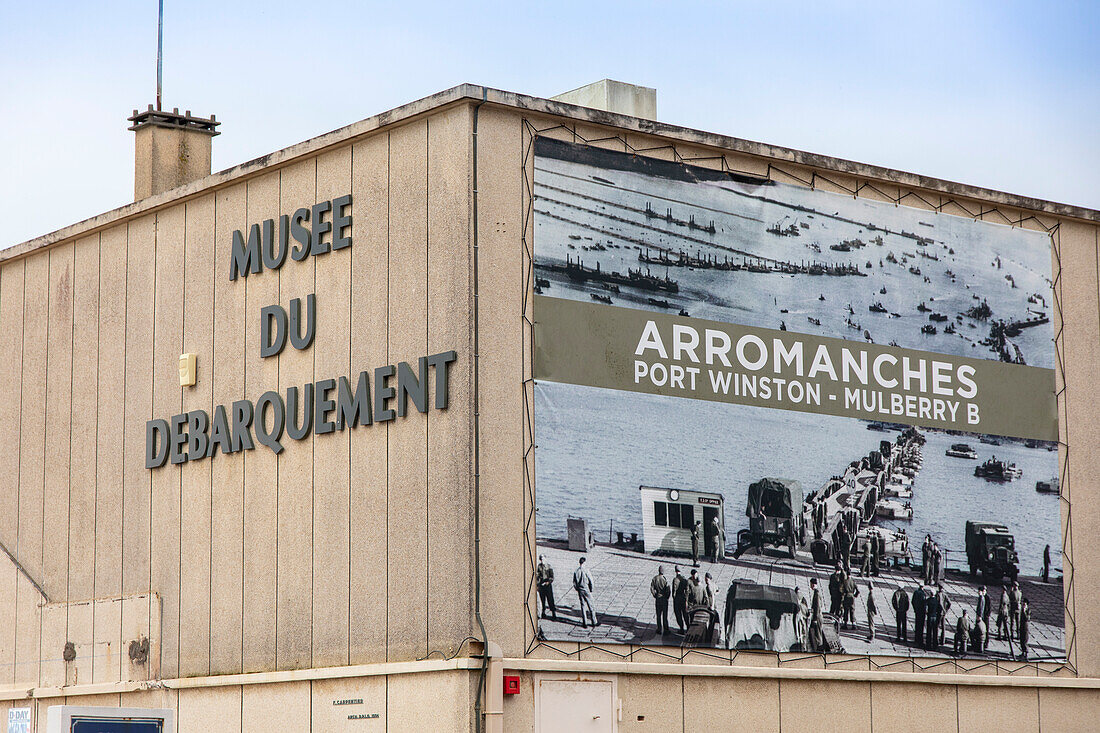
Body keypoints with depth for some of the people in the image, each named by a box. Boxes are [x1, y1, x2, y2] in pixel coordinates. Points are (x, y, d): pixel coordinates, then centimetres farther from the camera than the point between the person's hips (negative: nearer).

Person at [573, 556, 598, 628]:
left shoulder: (576, 571, -5)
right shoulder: (586, 571, -17)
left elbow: (574, 582, 1)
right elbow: (591, 581, -13)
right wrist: (592, 589, 3)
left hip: (580, 591, 3)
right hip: (587, 590, -3)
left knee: (583, 606, 11)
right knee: (591, 606, 8)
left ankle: (584, 623, 10)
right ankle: (594, 622, 15)